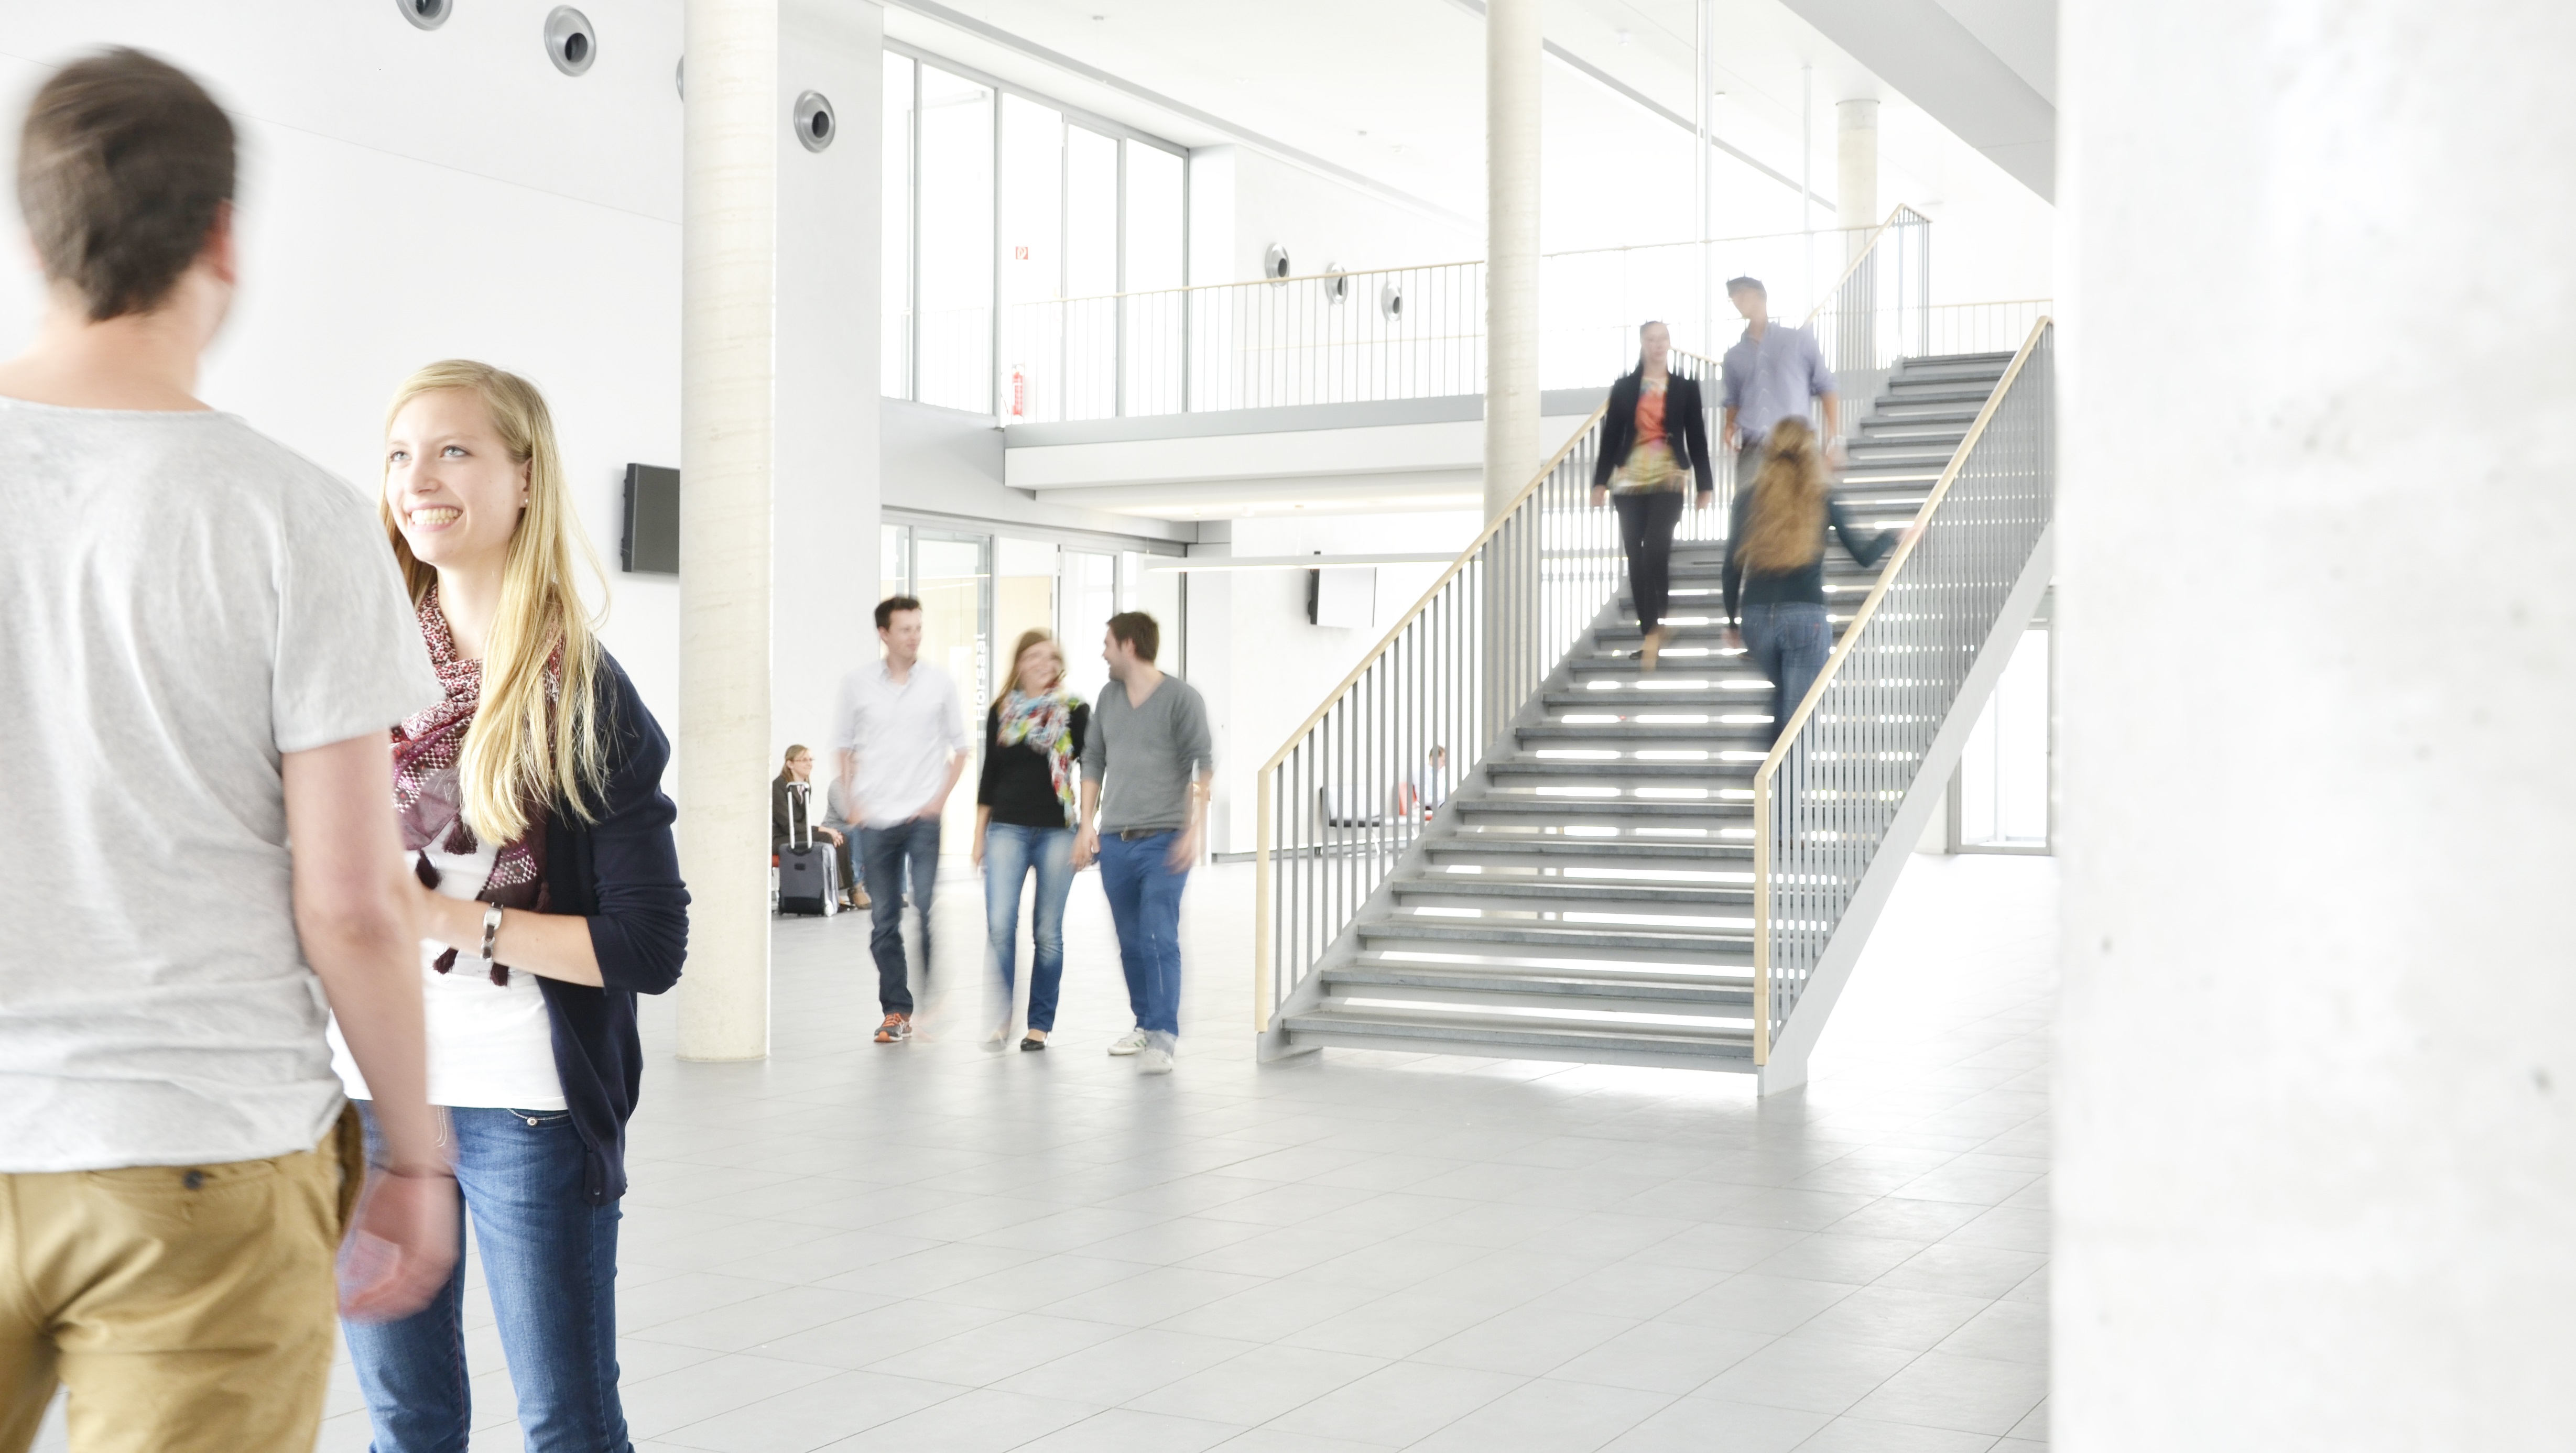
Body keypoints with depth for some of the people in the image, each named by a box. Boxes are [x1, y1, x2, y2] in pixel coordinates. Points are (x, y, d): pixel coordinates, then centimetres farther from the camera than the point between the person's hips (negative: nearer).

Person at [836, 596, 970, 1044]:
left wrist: (941, 798, -3)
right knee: (884, 921, 5)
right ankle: (896, 1011, 13)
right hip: (874, 821, 2)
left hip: (923, 817, -1)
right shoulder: (857, 684, 5)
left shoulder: (939, 682, 2)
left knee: (929, 911, -12)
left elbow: (959, 747, 8)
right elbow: (847, 747, 12)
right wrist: (852, 801, 1)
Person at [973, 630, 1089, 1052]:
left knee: (1048, 932, 4)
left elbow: (1089, 770, 3)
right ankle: (1002, 1016, 0)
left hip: (1057, 831, -1)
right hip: (1007, 829, 1)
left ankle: (1040, 1023, 13)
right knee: (1000, 925, -11)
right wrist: (979, 834, 11)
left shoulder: (1074, 711, 2)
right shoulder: (1002, 712, 8)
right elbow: (989, 774, 12)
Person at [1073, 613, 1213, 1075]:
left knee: (1160, 940, -13)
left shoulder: (1181, 697, -5)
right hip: (1115, 841, 6)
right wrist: (1087, 825, 12)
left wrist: (1193, 830, -14)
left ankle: (1163, 1037, -14)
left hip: (1164, 841, -6)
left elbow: (1202, 766, -8)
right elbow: (1094, 760, 18)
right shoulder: (1108, 697, 12)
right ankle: (1145, 1024, 25)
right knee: (1131, 942, 12)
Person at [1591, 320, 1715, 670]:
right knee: (1636, 557, 2)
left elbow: (1697, 438, 6)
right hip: (1629, 479, 2)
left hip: (1668, 479, -2)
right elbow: (1610, 436, 7)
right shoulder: (1623, 388, 7)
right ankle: (1650, 634, 11)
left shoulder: (1686, 388, 6)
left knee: (1656, 549, -19)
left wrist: (1706, 485, 3)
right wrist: (1600, 481, 2)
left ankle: (1656, 627, -6)